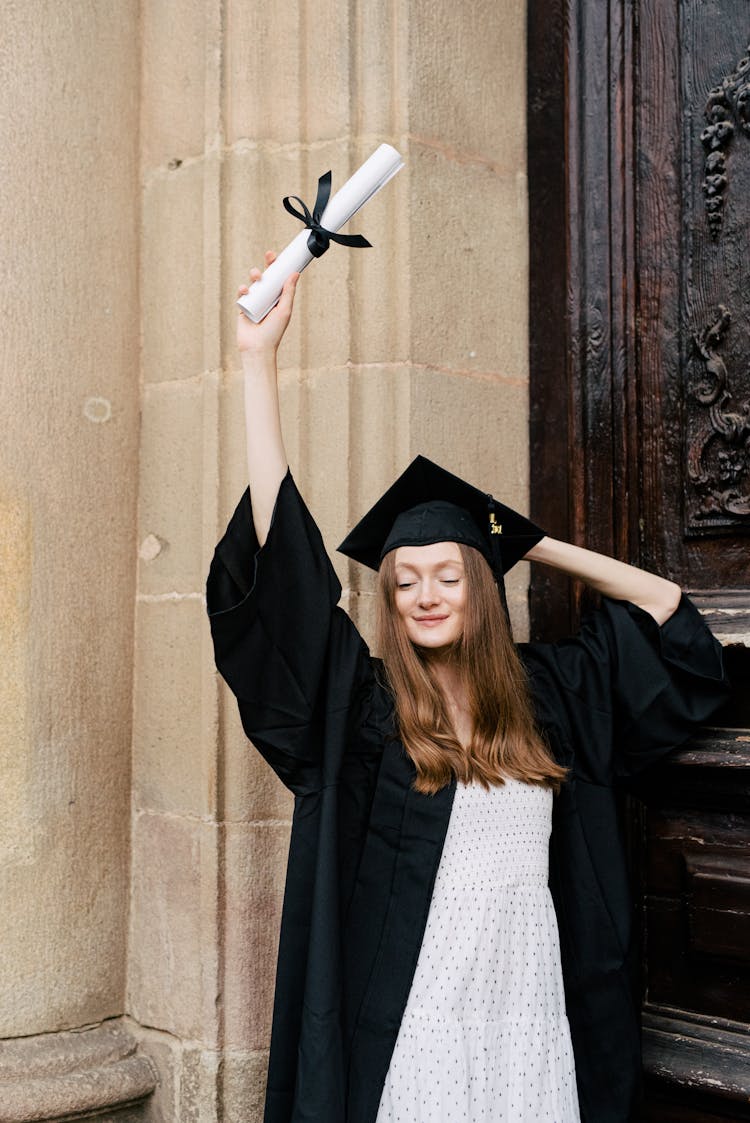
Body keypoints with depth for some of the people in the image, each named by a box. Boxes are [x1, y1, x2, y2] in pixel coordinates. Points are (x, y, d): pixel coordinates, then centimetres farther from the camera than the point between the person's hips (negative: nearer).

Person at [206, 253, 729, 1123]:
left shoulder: (547, 691, 4)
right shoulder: (359, 701, -5)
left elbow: (664, 603, 15)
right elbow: (278, 551, -13)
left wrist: (534, 545, 12)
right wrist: (259, 358, -14)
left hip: (531, 997, 3)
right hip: (409, 1010, -2)